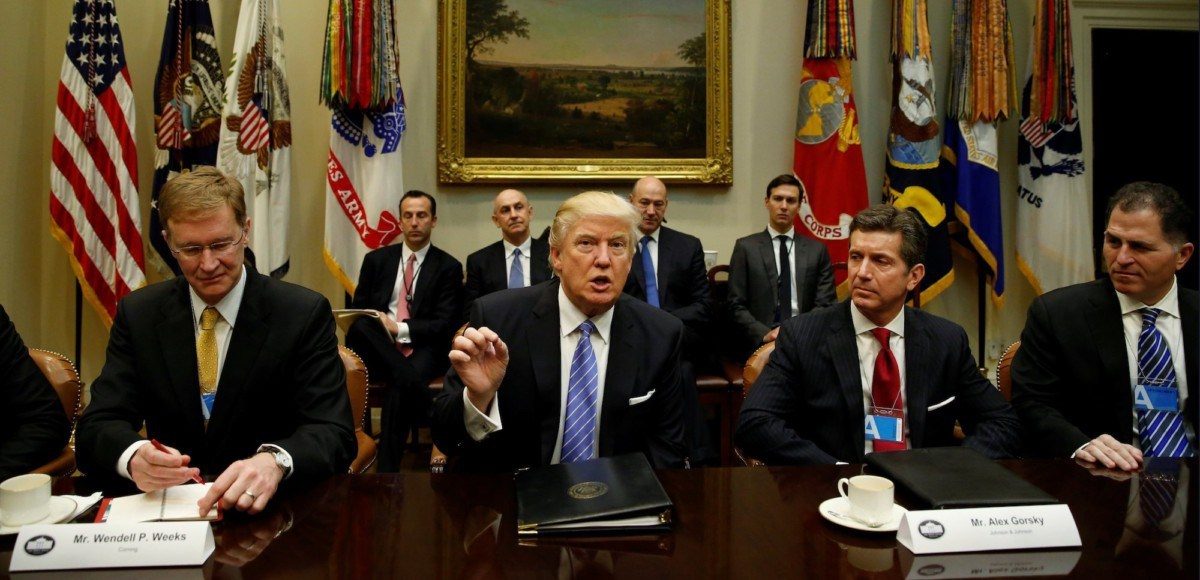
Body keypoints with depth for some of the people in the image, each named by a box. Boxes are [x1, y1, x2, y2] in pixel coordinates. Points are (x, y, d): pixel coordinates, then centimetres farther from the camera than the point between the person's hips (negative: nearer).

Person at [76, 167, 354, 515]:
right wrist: (134, 456, -27)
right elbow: (96, 429, -3)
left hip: (268, 508, -3)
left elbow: (334, 435, -14)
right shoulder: (137, 314, 3)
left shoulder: (305, 314, -8)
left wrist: (275, 461, -36)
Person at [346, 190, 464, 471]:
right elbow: (356, 308, 14)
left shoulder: (449, 267, 5)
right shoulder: (376, 259, 14)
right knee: (360, 327, -32)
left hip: (422, 349, -2)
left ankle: (386, 472, -24)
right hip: (379, 346, 3)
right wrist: (374, 322, -9)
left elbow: (445, 324, -3)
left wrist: (400, 329, -13)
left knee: (402, 381, -36)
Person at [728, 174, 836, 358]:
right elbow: (736, 306, 2)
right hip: (760, 344, -2)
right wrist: (765, 334, -13)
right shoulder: (746, 247, 6)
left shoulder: (817, 250, 11)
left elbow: (825, 304, 8)